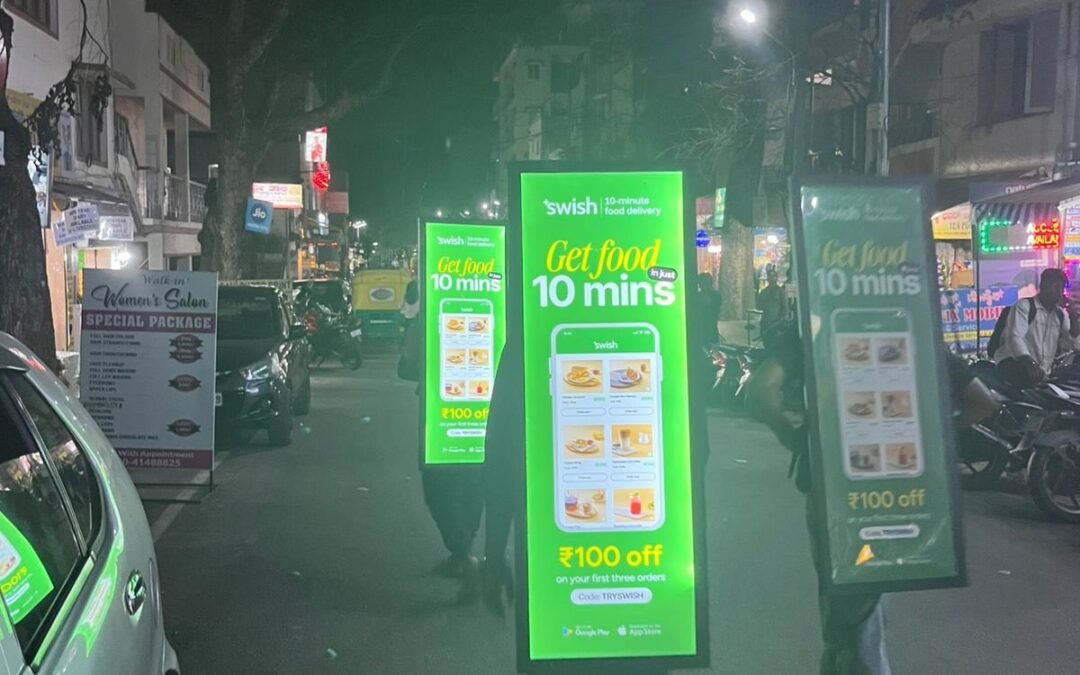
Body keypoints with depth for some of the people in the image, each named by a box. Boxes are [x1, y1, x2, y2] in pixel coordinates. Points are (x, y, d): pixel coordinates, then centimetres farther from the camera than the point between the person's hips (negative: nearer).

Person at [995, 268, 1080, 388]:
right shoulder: (1024, 306, -1)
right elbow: (1014, 337, -18)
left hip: (1043, 376, 7)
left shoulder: (1061, 315, 17)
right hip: (1014, 364, -7)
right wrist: (1029, 362, -36)